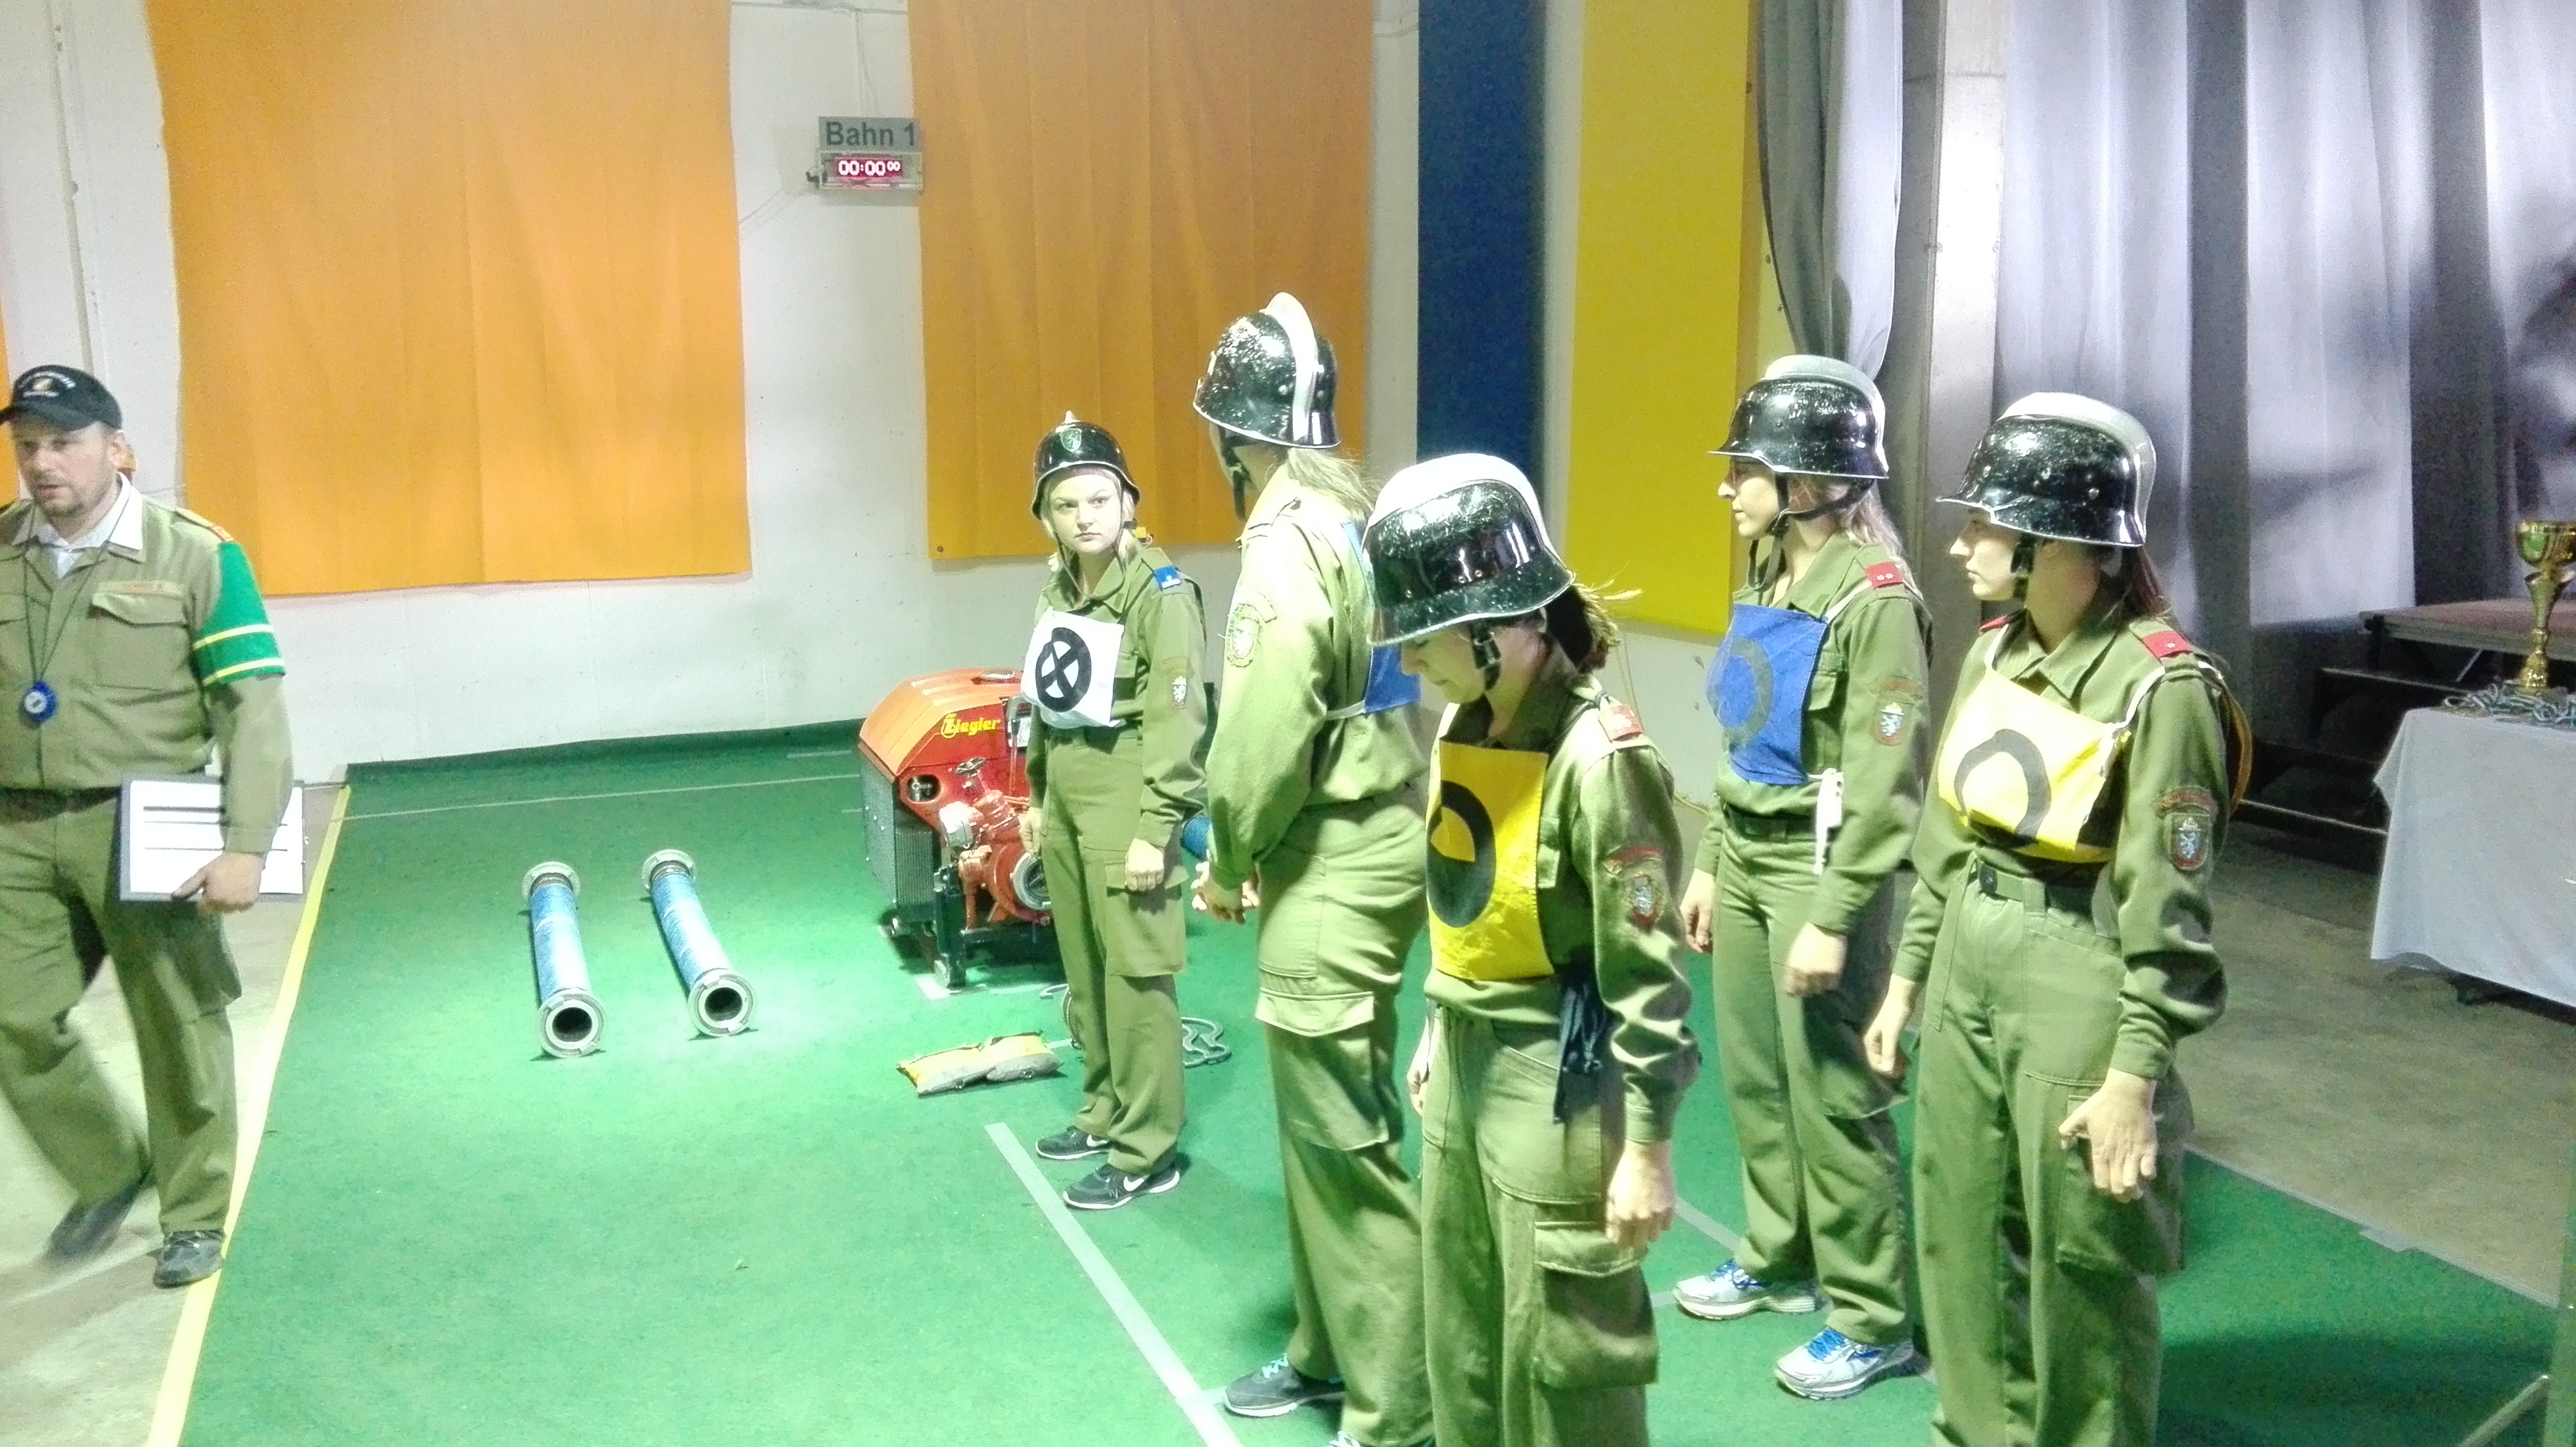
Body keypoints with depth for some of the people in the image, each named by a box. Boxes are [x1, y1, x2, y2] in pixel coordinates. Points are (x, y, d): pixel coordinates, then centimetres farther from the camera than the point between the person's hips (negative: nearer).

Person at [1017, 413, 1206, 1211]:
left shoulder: (1161, 591, -13)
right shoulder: (1058, 588, 10)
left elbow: (1176, 719, -17)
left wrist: (1155, 829, -19)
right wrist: (1035, 794, 18)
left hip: (1125, 791, -8)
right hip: (1065, 791, 8)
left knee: (1134, 970, -3)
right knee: (1083, 965, 15)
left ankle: (1146, 1151, 6)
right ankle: (1105, 1110, 30)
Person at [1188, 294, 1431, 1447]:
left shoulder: (1289, 546, -18)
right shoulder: (1363, 520, 10)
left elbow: (1264, 736, -22)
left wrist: (1227, 861, -5)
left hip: (1334, 870, -10)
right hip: (1380, 841, 10)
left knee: (1341, 1140, -1)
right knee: (1322, 1120, 19)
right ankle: (1328, 1351, 34)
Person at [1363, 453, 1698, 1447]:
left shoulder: (1597, 756, -22)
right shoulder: (1464, 729, 2)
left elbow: (1644, 970, -20)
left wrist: (1648, 1148, -18)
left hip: (1557, 1082, -8)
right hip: (1465, 1065, 8)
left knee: (1560, 1353, 7)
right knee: (1460, 1336, 21)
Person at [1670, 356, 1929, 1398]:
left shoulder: (1874, 596, -17)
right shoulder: (1769, 579, 9)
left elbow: (1884, 779, -19)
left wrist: (1835, 917, -20)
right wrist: (1708, 864, 15)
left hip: (1819, 865, -8)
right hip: (1747, 856, 8)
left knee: (1832, 1095, 1)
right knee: (1753, 1072, 17)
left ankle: (1874, 1320, 16)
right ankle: (1778, 1261, 35)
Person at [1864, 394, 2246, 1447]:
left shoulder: (2161, 687, -16)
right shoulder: (1993, 655, 5)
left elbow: (2166, 905, -16)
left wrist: (2135, 1075, -16)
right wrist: (1907, 977, 14)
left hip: (2080, 983, -7)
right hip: (1969, 964, 7)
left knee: (2084, 1259, 7)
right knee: (1960, 1229, 18)